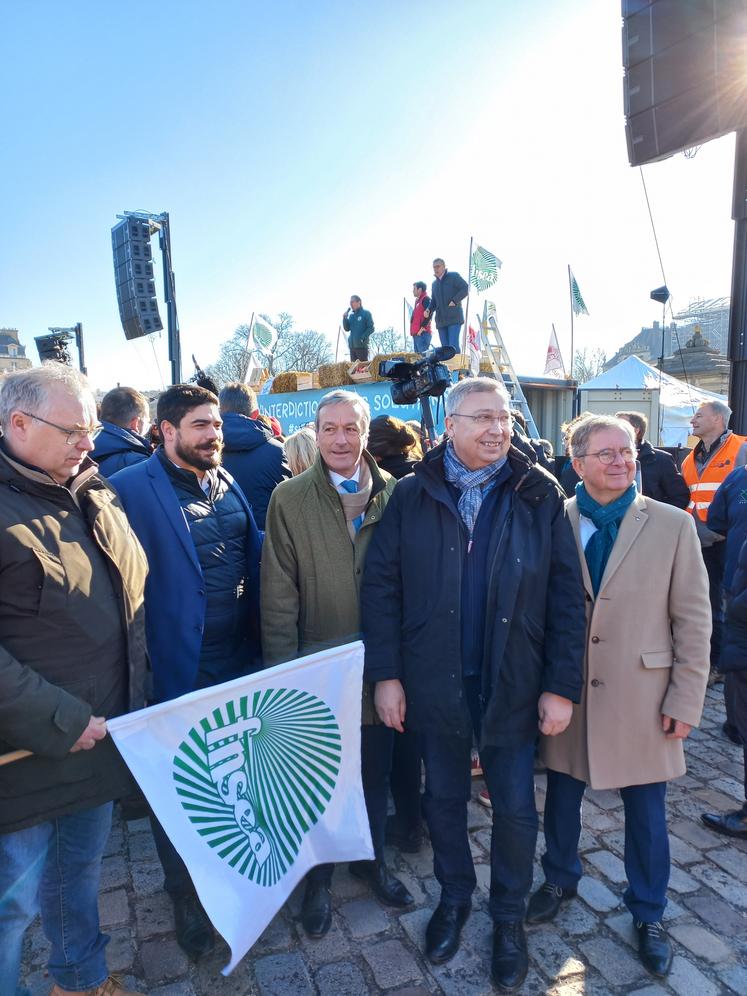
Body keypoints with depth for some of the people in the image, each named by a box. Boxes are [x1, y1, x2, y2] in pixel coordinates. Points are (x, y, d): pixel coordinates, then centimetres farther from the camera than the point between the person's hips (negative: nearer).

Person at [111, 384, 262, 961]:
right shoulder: (131, 489, -13)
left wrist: (261, 644, 2)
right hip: (178, 671, -5)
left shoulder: (230, 485, 7)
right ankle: (186, 897, 38)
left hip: (241, 665, 6)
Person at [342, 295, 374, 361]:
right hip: (352, 345, 6)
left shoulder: (366, 313, -1)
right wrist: (345, 317, -1)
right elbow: (347, 329, 12)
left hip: (362, 346, -6)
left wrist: (363, 338, -17)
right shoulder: (351, 315, 14)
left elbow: (371, 328, -5)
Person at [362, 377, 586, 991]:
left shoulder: (540, 493, -5)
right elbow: (381, 586, -5)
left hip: (514, 685, 0)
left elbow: (567, 595, -6)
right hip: (435, 682, 1)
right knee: (444, 798, 20)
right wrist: (386, 675, -8)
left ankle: (509, 915, 41)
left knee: (516, 808, 14)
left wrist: (562, 686, -8)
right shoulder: (413, 494, -5)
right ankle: (454, 898, 46)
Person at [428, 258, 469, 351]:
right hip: (441, 320, 6)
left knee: (453, 346, -16)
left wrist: (454, 301, -17)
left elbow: (465, 289, -7)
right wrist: (429, 310, 2)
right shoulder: (434, 284, 21)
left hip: (454, 318, -6)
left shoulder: (454, 276, 2)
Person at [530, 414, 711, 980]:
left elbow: (693, 620, -4)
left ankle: (648, 914, 40)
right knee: (563, 796, 19)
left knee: (646, 811, 14)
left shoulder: (673, 525, -6)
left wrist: (686, 700, -5)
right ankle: (560, 880, 46)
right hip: (568, 692, 1)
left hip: (642, 698, -1)